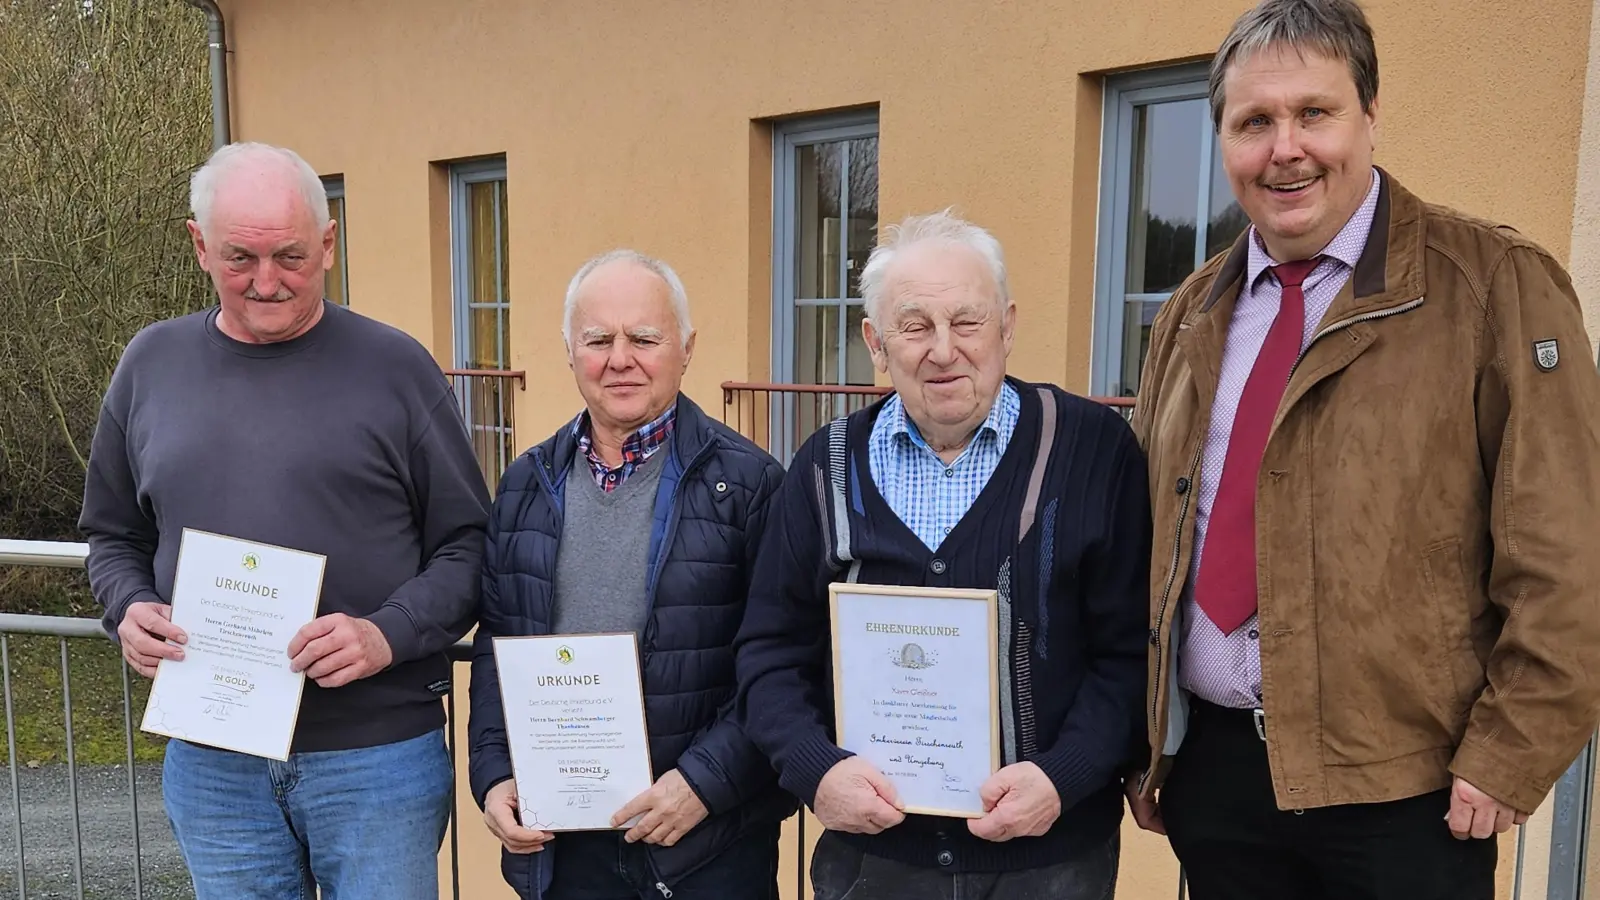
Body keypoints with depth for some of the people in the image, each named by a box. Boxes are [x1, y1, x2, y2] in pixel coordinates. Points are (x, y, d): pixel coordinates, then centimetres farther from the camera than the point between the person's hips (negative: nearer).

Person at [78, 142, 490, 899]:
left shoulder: (394, 367, -5)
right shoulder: (152, 363, 6)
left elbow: (467, 544, -4)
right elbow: (113, 534, 17)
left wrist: (388, 635, -18)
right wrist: (130, 610, -3)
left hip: (377, 756, -3)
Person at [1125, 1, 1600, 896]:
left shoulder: (1497, 285, -7)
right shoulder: (1193, 315, 7)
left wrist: (1509, 759, -11)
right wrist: (1136, 737, 9)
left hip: (1401, 788, -4)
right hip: (1209, 765, 5)